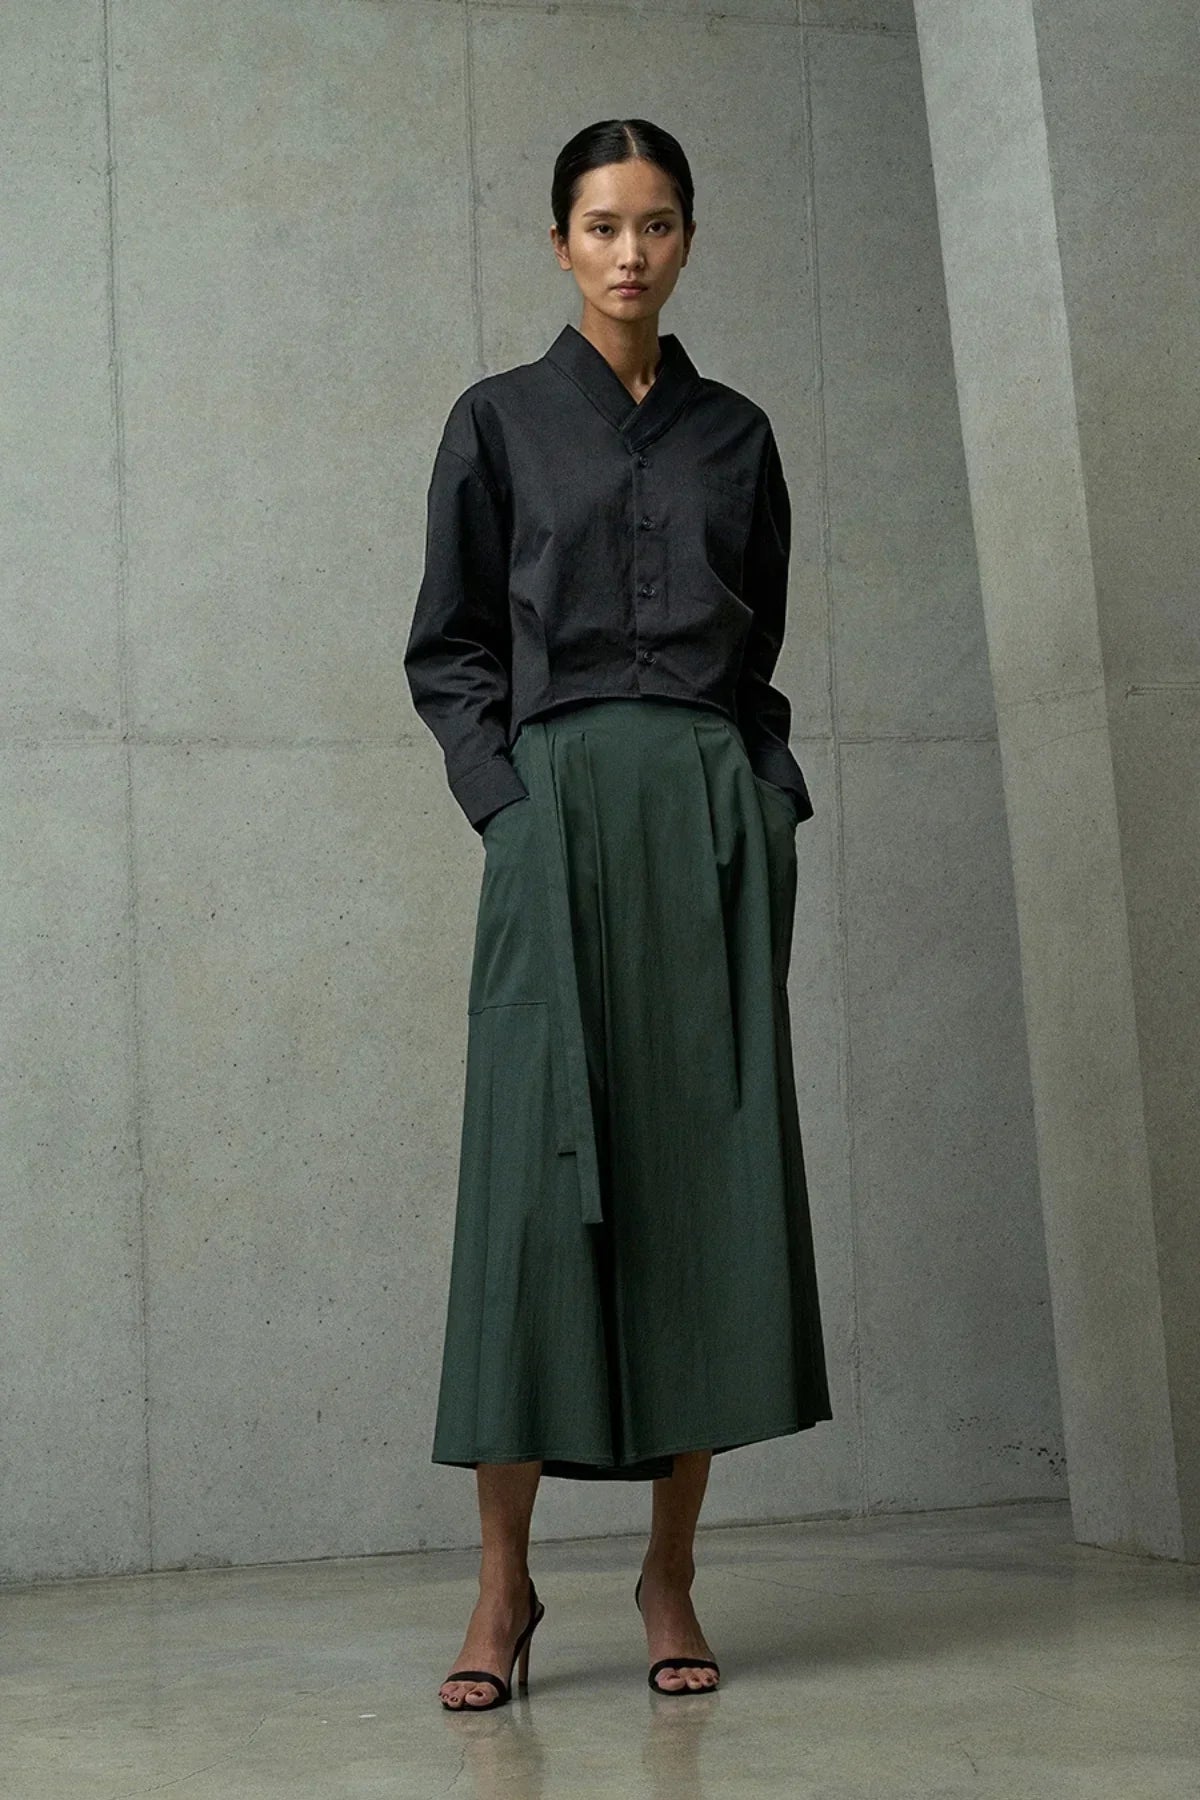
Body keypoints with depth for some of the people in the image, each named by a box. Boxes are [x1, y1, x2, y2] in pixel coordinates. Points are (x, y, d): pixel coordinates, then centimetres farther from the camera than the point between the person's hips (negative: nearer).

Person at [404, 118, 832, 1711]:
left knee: (713, 1170, -2)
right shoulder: (500, 421, 8)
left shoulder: (737, 434, 15)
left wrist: (771, 799, 3)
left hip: (719, 816, 3)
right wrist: (509, 802, -7)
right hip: (561, 815, -2)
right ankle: (505, 1580, -2)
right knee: (539, 1172, -9)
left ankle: (672, 1574, 5)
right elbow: (448, 650, 6)